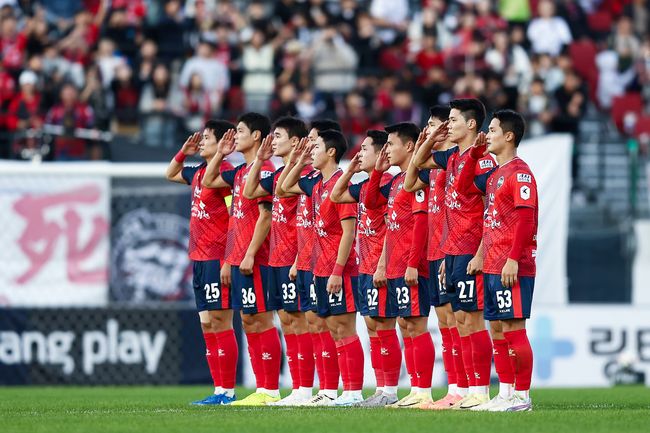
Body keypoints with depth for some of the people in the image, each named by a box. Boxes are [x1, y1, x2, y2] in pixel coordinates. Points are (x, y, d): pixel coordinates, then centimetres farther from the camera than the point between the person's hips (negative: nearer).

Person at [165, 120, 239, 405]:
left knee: (220, 322, -6)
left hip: (217, 259, -9)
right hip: (200, 260, 9)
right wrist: (184, 153, 18)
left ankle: (227, 391, -4)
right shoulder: (198, 172, 14)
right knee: (207, 325, 9)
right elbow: (171, 174, 36)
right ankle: (219, 390, 13)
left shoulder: (225, 173, -12)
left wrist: (228, 261, -21)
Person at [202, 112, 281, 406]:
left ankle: (271, 391, -5)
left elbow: (265, 215, -17)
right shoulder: (240, 172, 15)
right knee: (248, 321, 9)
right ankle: (261, 389, 12)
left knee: (261, 320, -7)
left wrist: (250, 254, -20)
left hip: (254, 260, -9)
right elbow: (208, 181, 31)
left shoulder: (263, 170, -11)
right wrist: (220, 154, 18)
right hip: (237, 259, 9)